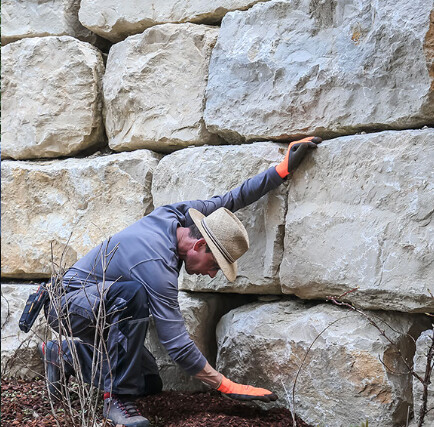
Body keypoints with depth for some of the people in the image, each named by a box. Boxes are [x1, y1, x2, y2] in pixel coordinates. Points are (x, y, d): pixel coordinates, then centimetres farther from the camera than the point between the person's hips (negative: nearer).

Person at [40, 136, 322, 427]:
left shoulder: (176, 214, -11)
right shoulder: (158, 266, -34)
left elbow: (231, 199, 3)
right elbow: (178, 345, -33)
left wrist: (283, 170, -1)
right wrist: (228, 387, -27)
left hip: (101, 310, 9)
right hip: (70, 302, -9)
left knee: (150, 384, 5)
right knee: (133, 294, -39)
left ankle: (64, 355, 24)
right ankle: (117, 398, -26)